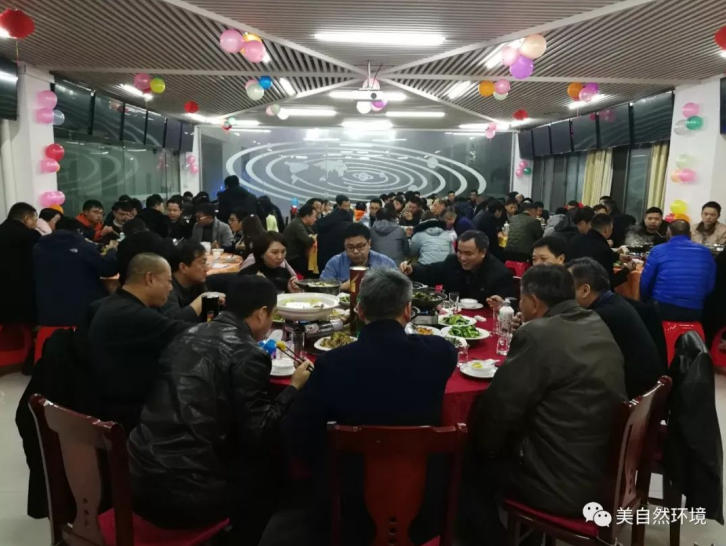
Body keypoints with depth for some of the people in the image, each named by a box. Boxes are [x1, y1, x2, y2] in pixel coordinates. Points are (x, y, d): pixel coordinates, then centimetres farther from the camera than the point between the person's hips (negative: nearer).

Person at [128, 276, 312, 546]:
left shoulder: (189, 335, 7)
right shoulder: (247, 355, -13)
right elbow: (259, 436, -13)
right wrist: (294, 387, 0)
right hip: (186, 494, -7)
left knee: (244, 452, 27)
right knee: (269, 462, 16)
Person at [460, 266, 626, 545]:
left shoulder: (537, 335, -22)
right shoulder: (598, 326, 4)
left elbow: (499, 405, -16)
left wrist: (483, 446, 1)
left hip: (565, 485, -8)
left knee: (471, 466, 11)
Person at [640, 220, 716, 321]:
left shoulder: (658, 251, -2)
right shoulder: (706, 252, 8)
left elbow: (645, 283, 2)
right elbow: (711, 285, 13)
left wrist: (645, 301, 21)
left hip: (663, 310, -3)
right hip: (695, 312, 3)